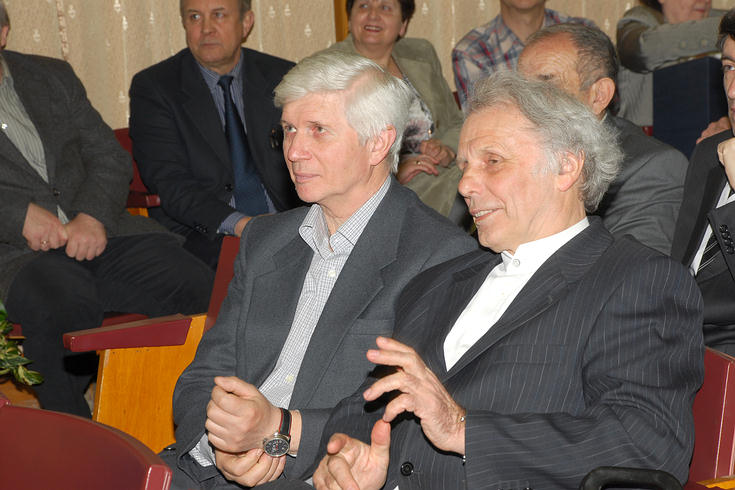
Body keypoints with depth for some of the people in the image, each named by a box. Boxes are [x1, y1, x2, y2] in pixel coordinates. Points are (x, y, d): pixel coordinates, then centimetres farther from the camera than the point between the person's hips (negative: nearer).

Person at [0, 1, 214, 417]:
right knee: (66, 308, -39)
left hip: (97, 232, 4)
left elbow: (111, 157, 14)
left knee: (204, 291, -21)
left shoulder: (53, 77, 20)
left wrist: (93, 216, -6)